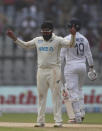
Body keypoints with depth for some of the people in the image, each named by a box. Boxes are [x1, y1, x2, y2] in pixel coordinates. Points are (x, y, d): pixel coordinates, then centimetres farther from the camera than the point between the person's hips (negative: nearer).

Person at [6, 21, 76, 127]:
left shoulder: (57, 40, -3)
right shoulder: (37, 40, 11)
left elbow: (70, 44, -15)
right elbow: (25, 45, 21)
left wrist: (73, 36, -33)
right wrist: (14, 38, 12)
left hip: (54, 70, -5)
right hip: (41, 70, 5)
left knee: (56, 95, -5)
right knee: (41, 96, 6)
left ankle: (58, 120, -4)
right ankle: (40, 121, 11)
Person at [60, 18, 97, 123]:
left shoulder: (67, 39, -9)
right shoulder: (84, 39, 7)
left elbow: (62, 56, -9)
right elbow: (88, 54, 10)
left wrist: (60, 67, 0)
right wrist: (91, 68, 15)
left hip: (71, 67, -6)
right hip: (82, 66, 6)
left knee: (73, 91, -4)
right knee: (79, 89, 20)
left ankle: (77, 116, -7)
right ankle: (82, 113, 14)